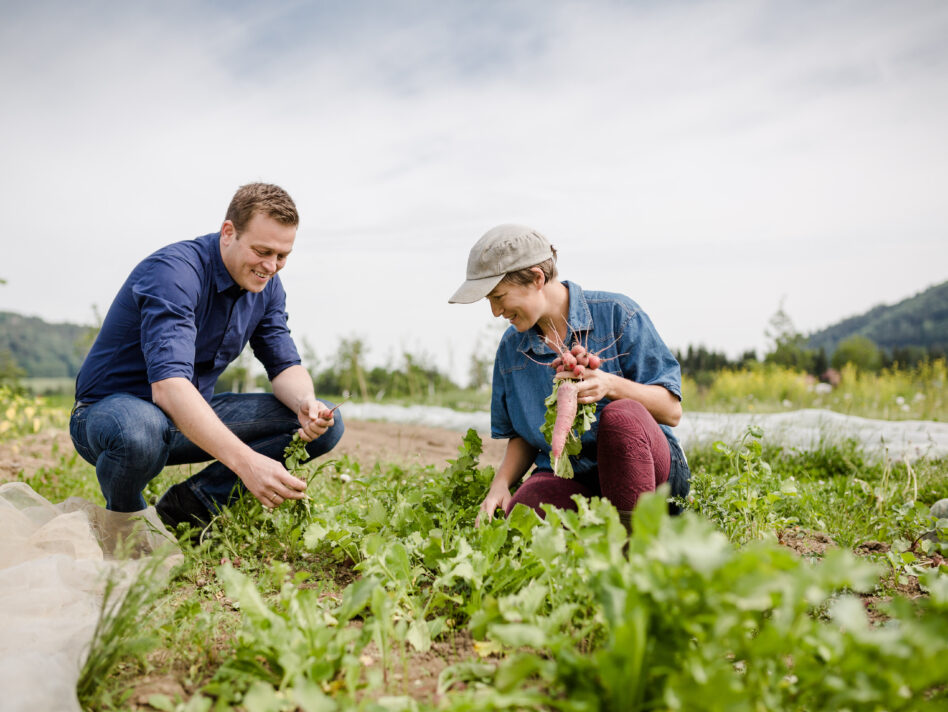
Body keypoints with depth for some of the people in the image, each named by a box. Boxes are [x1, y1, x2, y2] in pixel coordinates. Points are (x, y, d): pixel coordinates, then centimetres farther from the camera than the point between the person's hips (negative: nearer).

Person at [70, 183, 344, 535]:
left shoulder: (266, 286, -2)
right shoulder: (174, 271, -27)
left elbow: (285, 364, 0)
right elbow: (168, 385, -39)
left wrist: (307, 403, -25)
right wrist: (245, 461, -49)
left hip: (193, 415, 6)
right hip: (110, 409, -6)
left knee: (325, 425, -8)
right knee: (140, 432, -44)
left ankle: (187, 505, -6)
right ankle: (124, 521, -7)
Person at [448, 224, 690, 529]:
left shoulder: (616, 313, -4)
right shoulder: (510, 349, 10)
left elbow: (672, 410, -6)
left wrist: (611, 385, -25)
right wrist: (500, 483, -1)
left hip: (648, 465, -2)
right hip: (565, 477, 3)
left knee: (621, 415, -37)